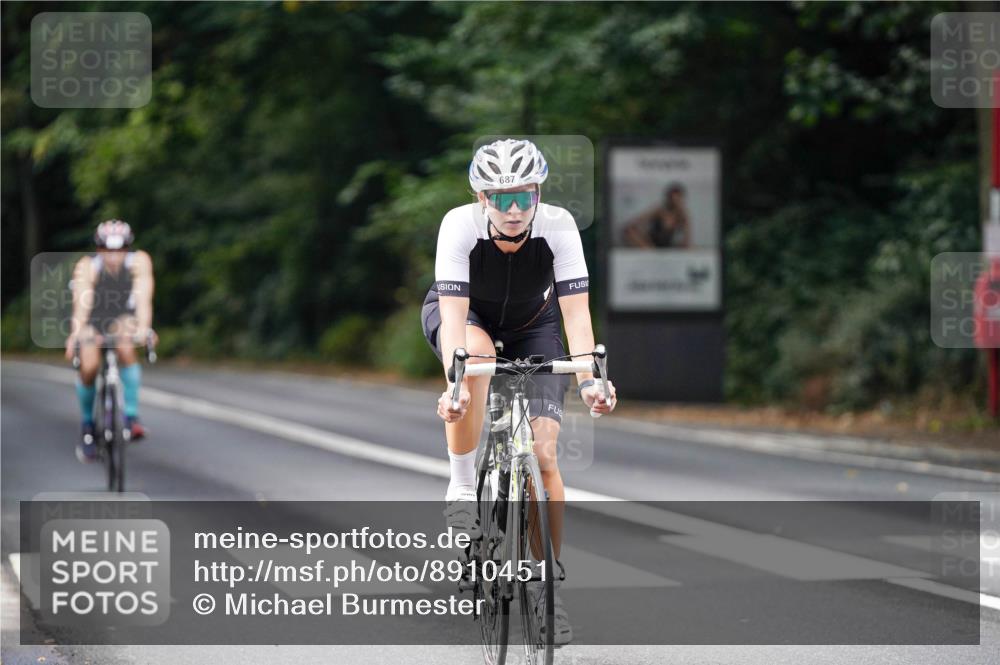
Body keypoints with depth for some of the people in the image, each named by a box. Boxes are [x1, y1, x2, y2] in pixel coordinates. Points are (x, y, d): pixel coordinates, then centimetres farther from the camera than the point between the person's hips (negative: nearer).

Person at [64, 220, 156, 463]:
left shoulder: (139, 261, -26)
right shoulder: (87, 267, -29)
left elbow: (143, 297, -36)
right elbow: (81, 302, -40)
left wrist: (143, 327, -52)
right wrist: (76, 333, -56)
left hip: (123, 317, 0)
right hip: (92, 318, 0)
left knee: (126, 349, -31)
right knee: (89, 367, -21)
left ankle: (132, 416, -24)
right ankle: (87, 423, 4)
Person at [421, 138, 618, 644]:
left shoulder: (558, 226, -29)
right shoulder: (460, 225, -32)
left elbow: (575, 309, -33)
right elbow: (454, 311, -39)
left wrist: (589, 378, -47)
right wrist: (453, 385, -52)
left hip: (532, 327, 1)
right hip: (465, 318, -1)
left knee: (542, 452, -12)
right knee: (478, 349, -39)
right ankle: (462, 485, -22)